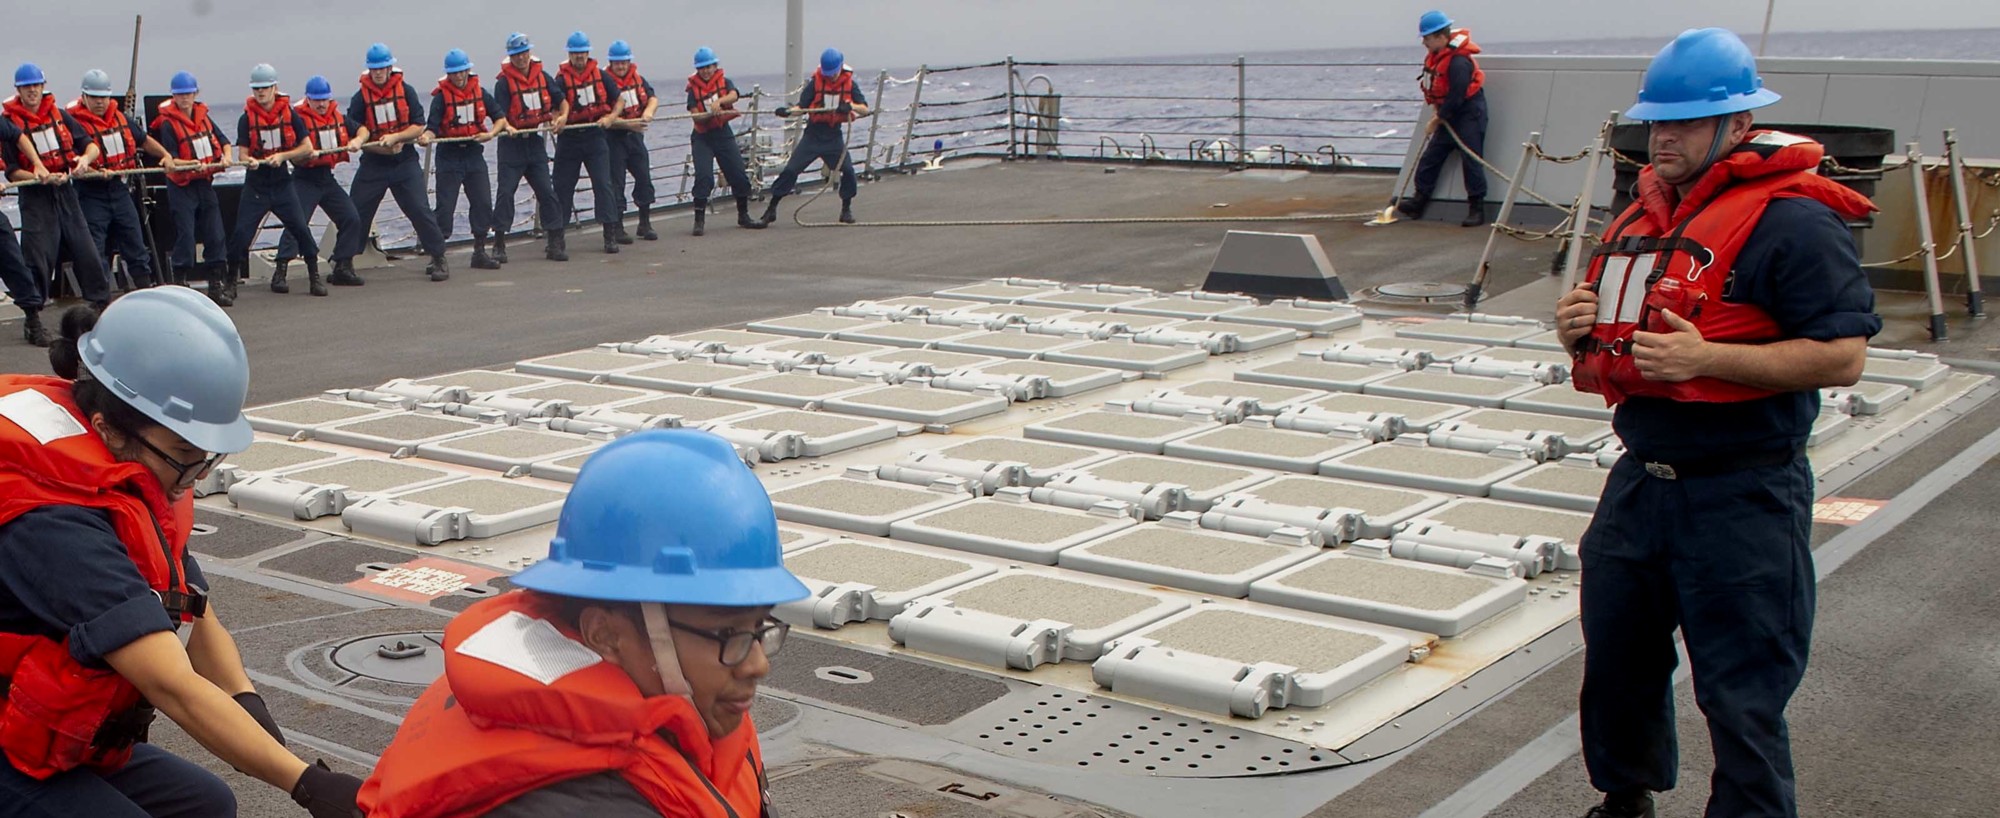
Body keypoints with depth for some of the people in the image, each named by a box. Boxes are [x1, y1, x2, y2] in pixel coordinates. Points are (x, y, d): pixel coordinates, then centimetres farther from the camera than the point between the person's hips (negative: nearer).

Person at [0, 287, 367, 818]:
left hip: (60, 745, 9)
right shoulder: (53, 524, -32)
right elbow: (173, 688, -36)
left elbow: (199, 622, 3)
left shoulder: (132, 489, -2)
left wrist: (246, 705, -17)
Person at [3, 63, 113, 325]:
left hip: (65, 191, 4)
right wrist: (38, 176, -22)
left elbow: (91, 144, 8)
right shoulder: (10, 122, -3)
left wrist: (85, 158, -13)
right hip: (35, 197, -4)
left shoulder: (59, 114, 9)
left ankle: (103, 305, 17)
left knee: (86, 251, 6)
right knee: (38, 257, -5)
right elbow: (11, 171, -6)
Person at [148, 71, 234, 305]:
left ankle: (216, 284, 10)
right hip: (182, 186, -5)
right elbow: (171, 160, -14)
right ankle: (179, 284, 0)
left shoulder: (203, 116, 8)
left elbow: (223, 140, 17)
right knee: (185, 235, -8)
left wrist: (225, 157, -2)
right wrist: (193, 164, -28)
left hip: (205, 183, 5)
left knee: (215, 235, 3)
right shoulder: (167, 123, -8)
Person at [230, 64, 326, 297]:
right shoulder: (247, 119, -1)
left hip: (282, 182, 0)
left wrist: (282, 156, -15)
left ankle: (315, 276, 4)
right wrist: (249, 161, -26)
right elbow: (242, 154, -3)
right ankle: (231, 278, 8)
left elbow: (307, 148, -2)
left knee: (301, 228, -8)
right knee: (242, 232, -6)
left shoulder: (289, 114, -1)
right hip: (255, 185, 0)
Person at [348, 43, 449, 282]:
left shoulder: (406, 91, 0)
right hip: (373, 165, 1)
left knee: (420, 210, -8)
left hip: (406, 163, -1)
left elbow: (418, 127, -3)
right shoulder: (361, 98, -1)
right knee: (354, 213, 2)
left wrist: (394, 138, -18)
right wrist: (384, 148, -14)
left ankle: (439, 259, 2)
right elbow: (356, 136, -3)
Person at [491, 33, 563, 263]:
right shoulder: (504, 82, -6)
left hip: (535, 141, 4)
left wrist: (555, 120, 0)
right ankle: (499, 244, 0)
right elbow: (499, 112, -14)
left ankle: (554, 243, 9)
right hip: (512, 143, -3)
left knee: (546, 192, 2)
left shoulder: (543, 77, 6)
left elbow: (558, 102, 16)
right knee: (505, 191, -6)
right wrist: (506, 127, -32)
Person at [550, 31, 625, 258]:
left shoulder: (600, 76, 5)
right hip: (569, 138, -1)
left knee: (603, 184, -3)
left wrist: (610, 118, -5)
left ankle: (610, 235, 3)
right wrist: (557, 121, -33)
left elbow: (619, 102, 12)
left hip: (595, 136, 2)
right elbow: (556, 108, -12)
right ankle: (556, 237, 7)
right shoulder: (561, 79, -3)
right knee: (562, 187, 1)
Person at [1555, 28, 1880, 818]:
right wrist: (1582, 330, -1)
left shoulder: (1791, 220, -13)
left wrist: (1705, 356, -26)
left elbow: (1842, 357, -19)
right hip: (1640, 480, 8)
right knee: (1616, 662, 21)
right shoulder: (1643, 212, 13)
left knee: (1742, 699, -1)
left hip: (1742, 500, -8)